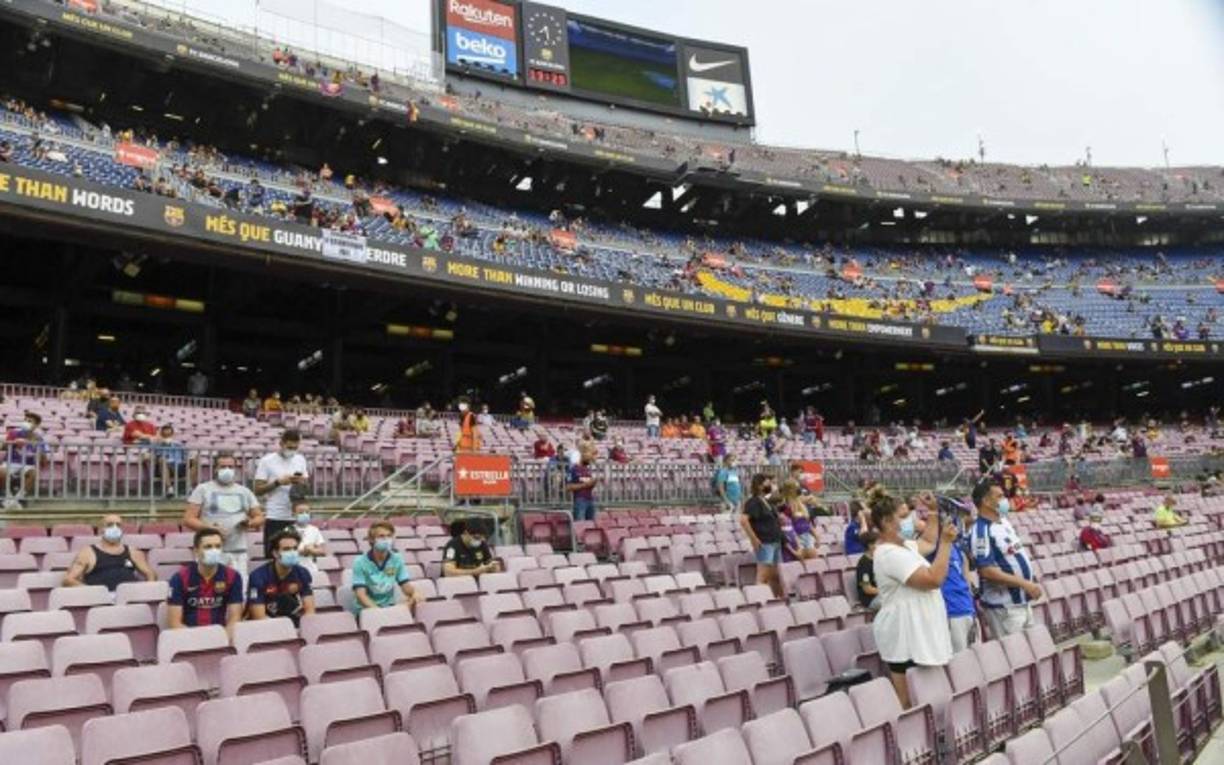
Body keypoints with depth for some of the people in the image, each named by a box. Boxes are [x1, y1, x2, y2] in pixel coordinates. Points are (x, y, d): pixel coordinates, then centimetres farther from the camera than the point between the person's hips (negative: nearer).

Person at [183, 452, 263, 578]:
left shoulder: (245, 492, 18)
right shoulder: (203, 489, 7)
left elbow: (259, 517, 20)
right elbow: (188, 519, 1)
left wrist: (250, 523, -3)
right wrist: (209, 528, -15)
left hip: (238, 552, 3)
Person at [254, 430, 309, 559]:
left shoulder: (300, 460, 8)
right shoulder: (267, 461, -5)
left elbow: (307, 485, 13)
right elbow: (258, 490, -6)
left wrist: (302, 482, -9)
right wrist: (278, 482, -18)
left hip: (296, 517, 4)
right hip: (274, 518, -3)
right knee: (272, 556, 2)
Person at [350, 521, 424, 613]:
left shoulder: (397, 560, 4)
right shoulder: (360, 563, -7)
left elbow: (405, 585, 3)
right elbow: (361, 594, -15)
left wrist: (414, 593, -22)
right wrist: (376, 609, -33)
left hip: (389, 608, 4)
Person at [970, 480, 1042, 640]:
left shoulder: (1004, 521, 9)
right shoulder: (981, 532, -20)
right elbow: (987, 571, -25)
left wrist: (1031, 579, 11)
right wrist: (1025, 584, -24)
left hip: (1023, 600, 9)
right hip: (1003, 606, -9)